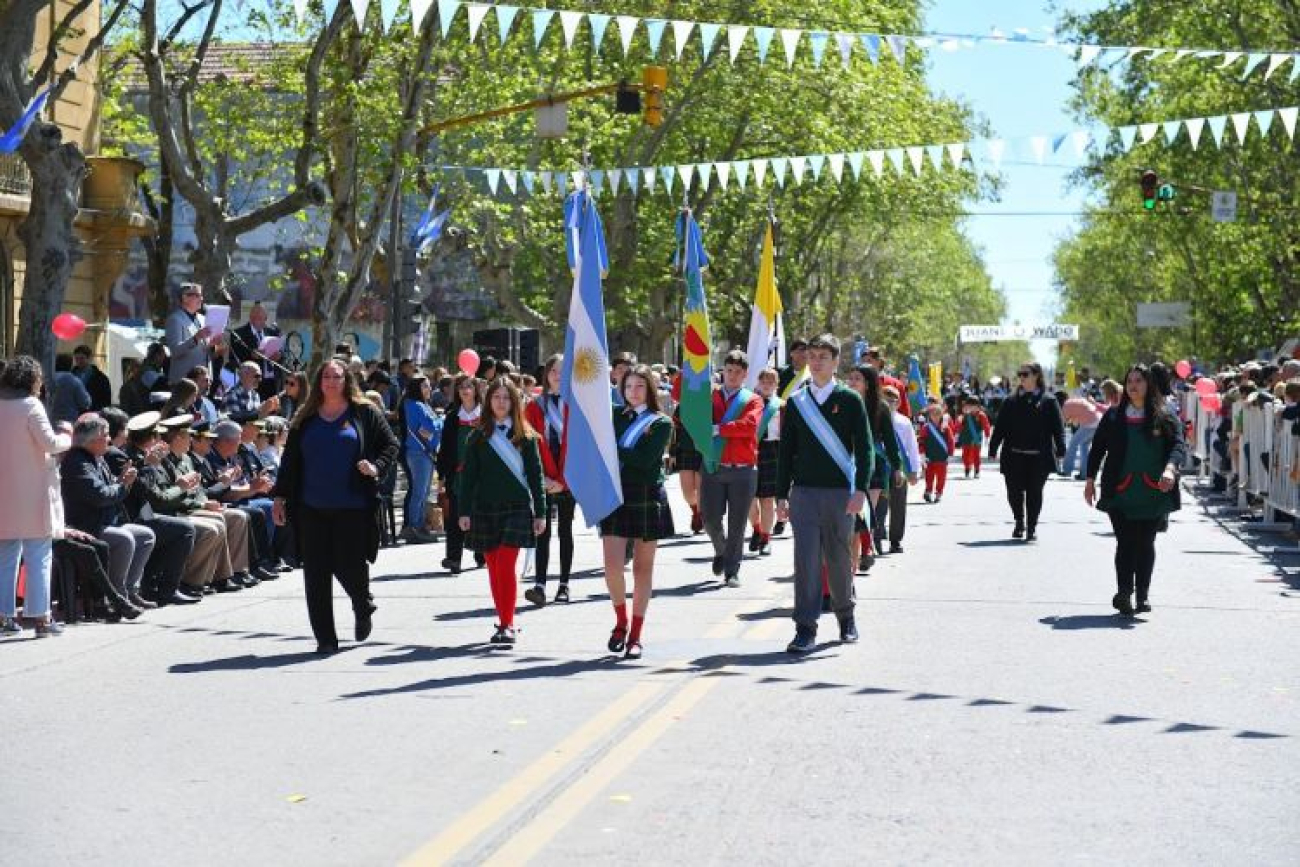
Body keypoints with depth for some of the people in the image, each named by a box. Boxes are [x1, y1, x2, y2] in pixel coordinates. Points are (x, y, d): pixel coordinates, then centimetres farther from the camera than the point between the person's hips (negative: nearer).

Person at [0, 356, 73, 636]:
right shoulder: (30, 406, -11)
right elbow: (50, 443, -15)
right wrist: (67, 437, 4)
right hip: (32, 495, -6)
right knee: (39, 558, -1)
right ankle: (41, 618, -3)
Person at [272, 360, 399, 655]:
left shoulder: (365, 413, 4)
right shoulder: (306, 418, 12)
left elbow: (391, 445, 6)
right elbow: (290, 460, 14)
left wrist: (376, 467, -12)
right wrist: (280, 496, 9)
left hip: (352, 508, -3)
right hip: (312, 509, 3)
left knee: (350, 567, -4)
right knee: (316, 574, -1)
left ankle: (363, 609, 31)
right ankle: (325, 638, 7)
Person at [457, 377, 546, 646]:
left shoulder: (525, 435, 3)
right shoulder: (478, 436, 6)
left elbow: (535, 474, 3)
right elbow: (468, 475, 5)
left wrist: (540, 513, 0)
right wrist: (465, 512, -1)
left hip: (516, 508, -2)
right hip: (484, 509, 2)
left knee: (506, 565, -12)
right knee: (493, 567, 5)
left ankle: (507, 625, -10)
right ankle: (504, 622, 14)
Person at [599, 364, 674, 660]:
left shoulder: (661, 423, -2)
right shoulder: (616, 417, 9)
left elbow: (644, 459, -13)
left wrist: (613, 449, -10)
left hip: (648, 500, -2)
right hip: (616, 499, 2)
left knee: (643, 568, 5)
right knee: (613, 565, -10)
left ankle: (635, 634, 12)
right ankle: (621, 621, 14)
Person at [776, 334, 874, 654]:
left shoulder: (849, 400, 1)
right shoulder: (796, 402, 8)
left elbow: (864, 448, -3)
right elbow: (786, 451, 11)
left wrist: (860, 490, -14)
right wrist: (781, 495, 6)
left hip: (840, 493, -1)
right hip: (803, 492, 1)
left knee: (839, 558, 8)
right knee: (805, 559, -7)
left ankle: (846, 617, 29)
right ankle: (806, 630, -9)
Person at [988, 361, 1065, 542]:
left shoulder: (1048, 400, 2)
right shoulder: (1012, 401, 10)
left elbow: (1058, 427, -2)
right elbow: (1000, 427, 9)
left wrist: (1060, 450, -10)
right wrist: (993, 449, 4)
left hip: (1039, 457, -2)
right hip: (1014, 456, 2)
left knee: (1034, 493, 2)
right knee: (1014, 493, 2)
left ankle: (1032, 528, 14)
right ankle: (1019, 523, 25)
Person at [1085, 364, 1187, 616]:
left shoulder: (1165, 417, 5)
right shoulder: (1113, 416, 10)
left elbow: (1179, 445, -5)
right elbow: (1098, 447, 14)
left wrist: (1170, 468, -24)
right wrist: (1090, 479, 8)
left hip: (1153, 493, 0)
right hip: (1120, 492, 0)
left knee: (1146, 543, 5)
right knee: (1125, 542, -8)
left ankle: (1143, 594, 13)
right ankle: (1124, 592, -15)